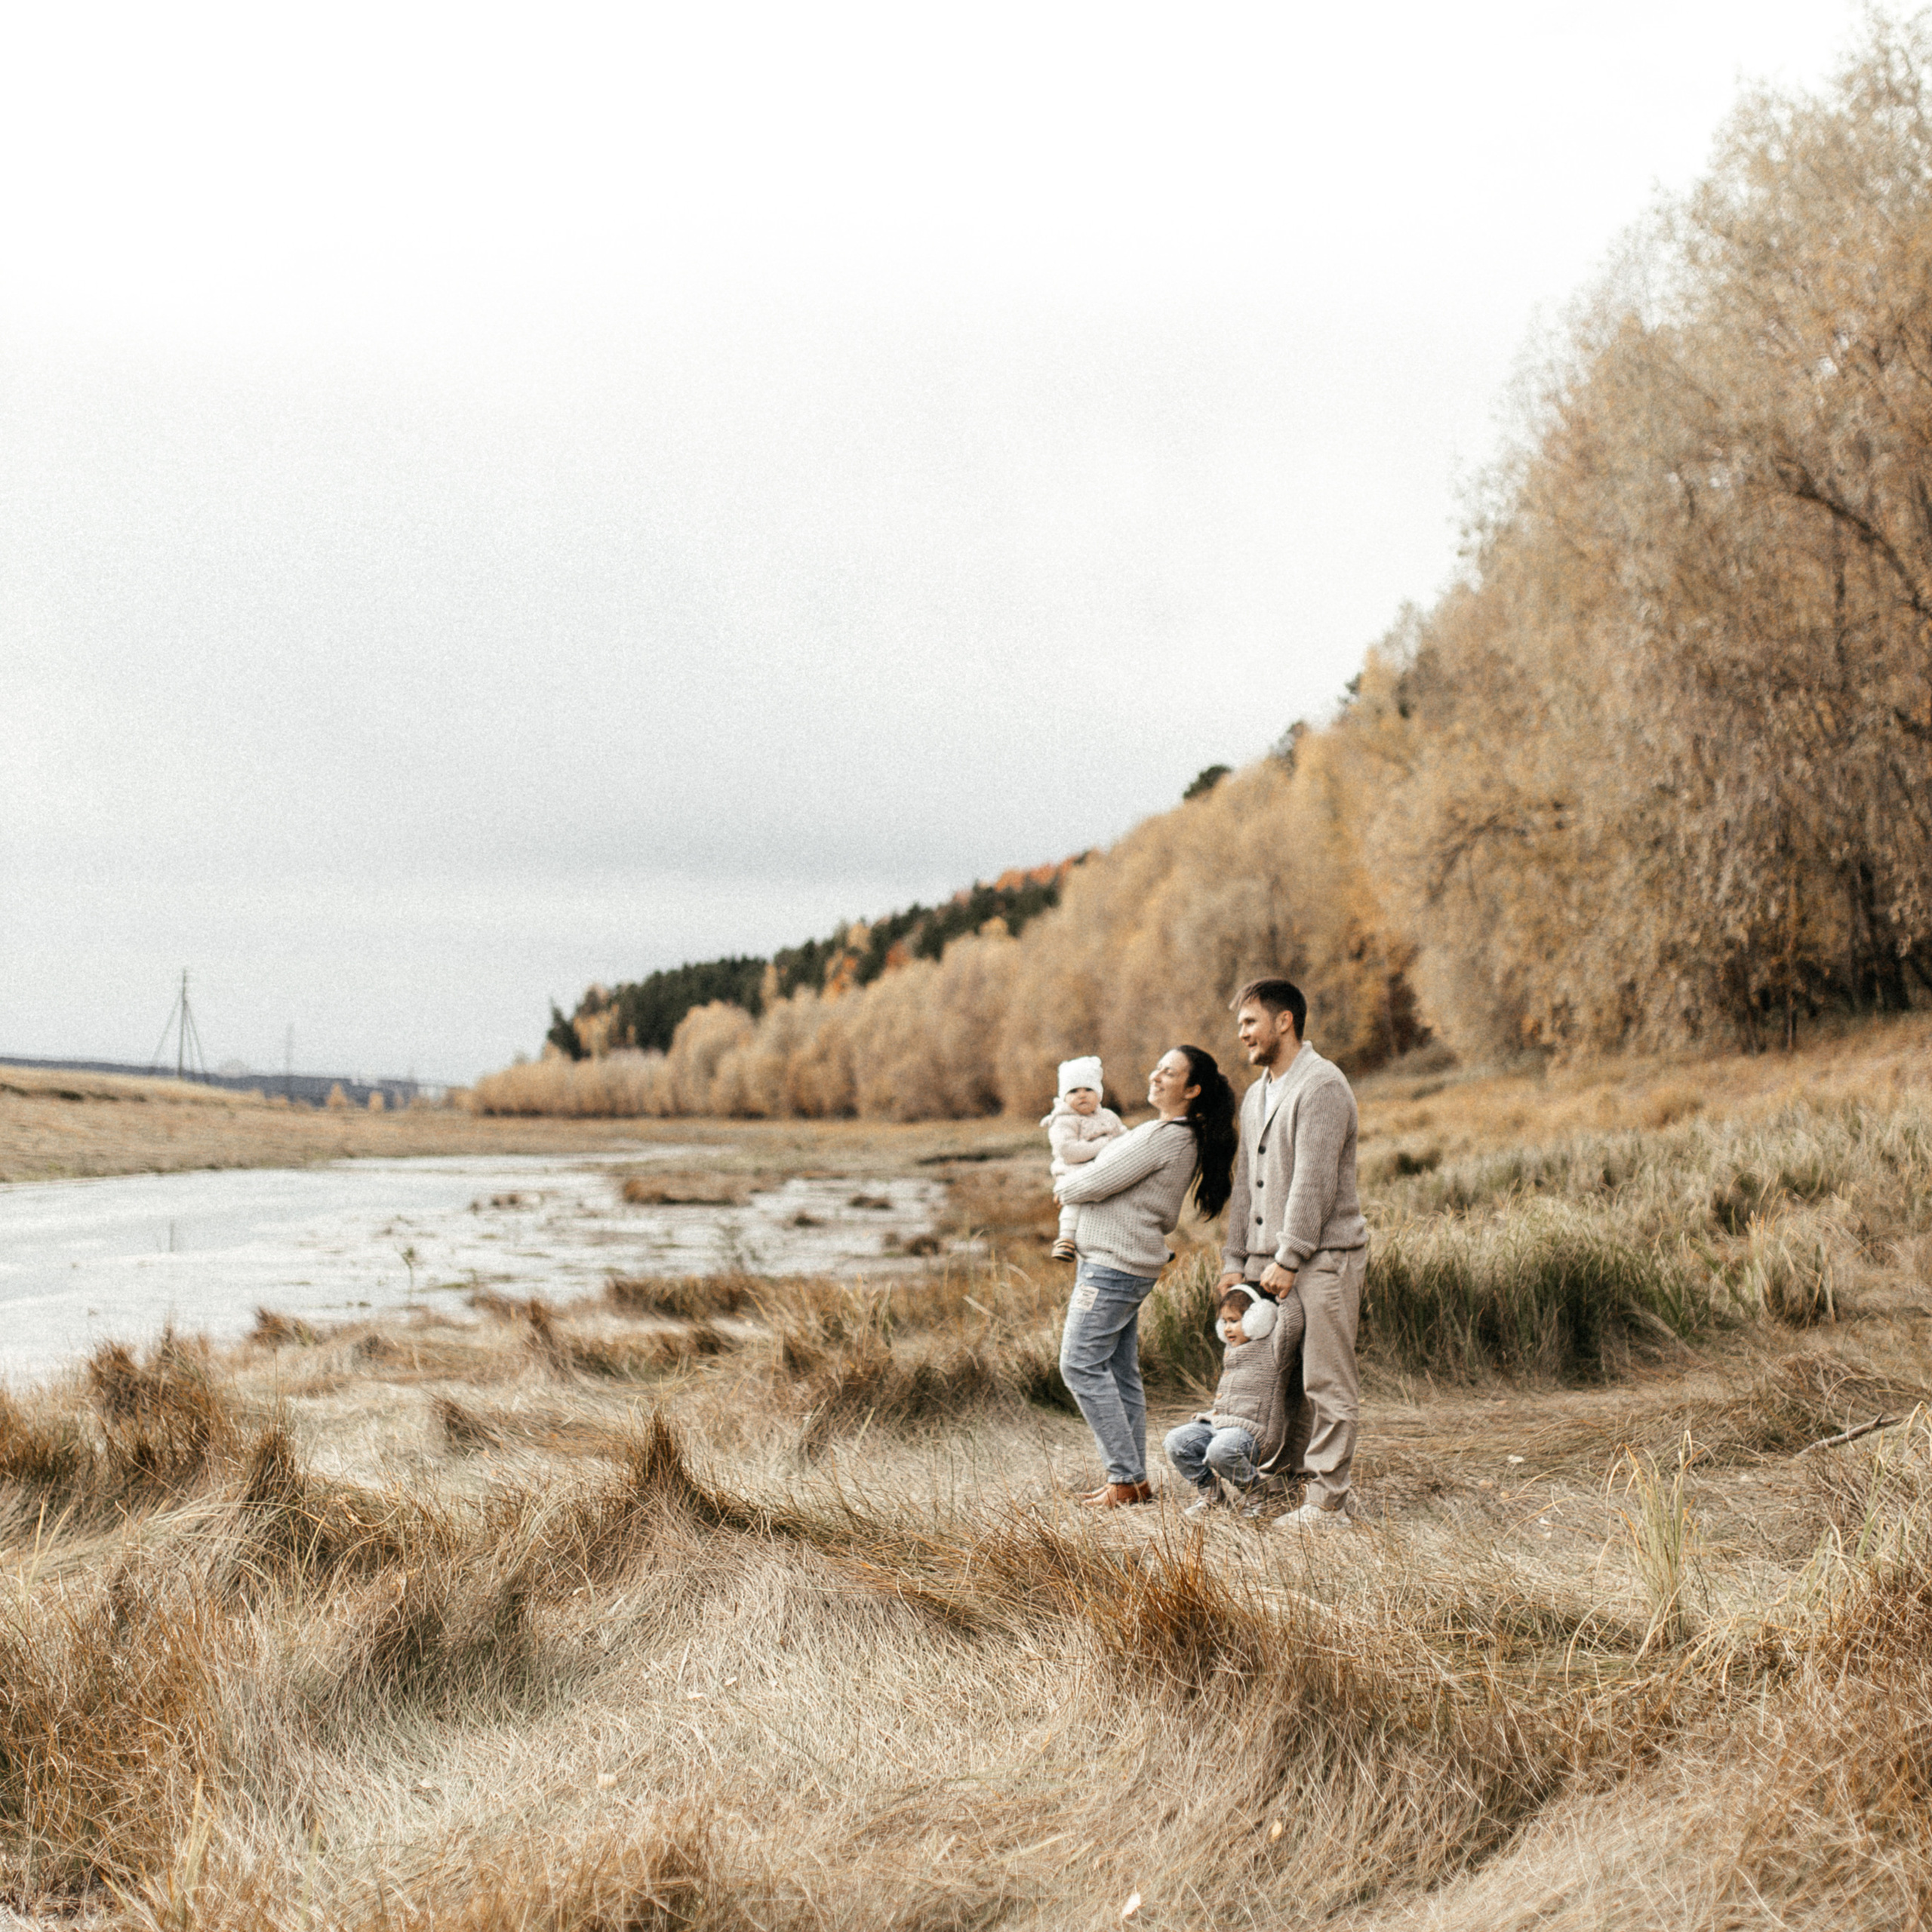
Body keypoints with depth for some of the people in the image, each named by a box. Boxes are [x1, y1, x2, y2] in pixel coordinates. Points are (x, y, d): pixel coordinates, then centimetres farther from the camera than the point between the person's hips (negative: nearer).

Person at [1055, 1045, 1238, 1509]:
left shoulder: (1165, 1136, -18)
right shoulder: (1187, 1139, 14)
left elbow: (1096, 1182, -18)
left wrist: (1065, 1188, 3)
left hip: (1114, 1265, -10)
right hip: (1123, 1265, 10)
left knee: (1082, 1364, -7)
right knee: (1121, 1373, 12)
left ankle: (1125, 1478, -6)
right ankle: (1134, 1479, 15)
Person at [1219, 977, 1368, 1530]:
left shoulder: (1321, 1086, -11)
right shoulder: (1256, 1095, 18)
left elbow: (1313, 1182, -17)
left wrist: (1288, 1259, -18)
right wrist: (1236, 1259, 13)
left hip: (1323, 1259, -9)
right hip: (1270, 1259, 9)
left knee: (1327, 1385, -5)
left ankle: (1327, 1504, -3)